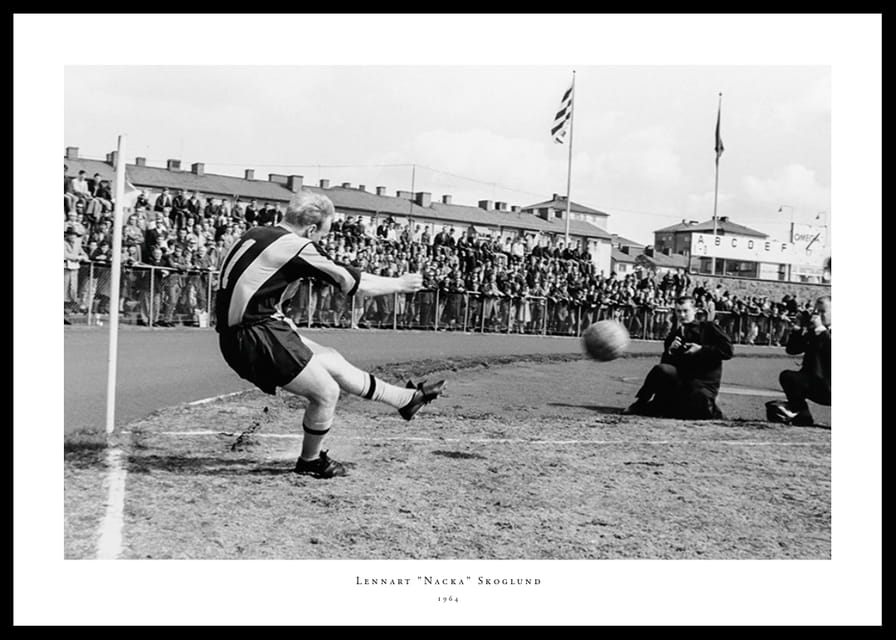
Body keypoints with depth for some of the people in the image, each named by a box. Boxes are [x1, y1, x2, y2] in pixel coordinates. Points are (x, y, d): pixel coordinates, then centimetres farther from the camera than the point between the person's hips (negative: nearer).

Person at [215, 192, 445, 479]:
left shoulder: (254, 234, 10)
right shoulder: (296, 248, -14)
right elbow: (352, 281, -5)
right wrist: (399, 284, 8)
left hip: (236, 333, 9)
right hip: (258, 339, -9)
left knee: (335, 363, 17)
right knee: (326, 392, 2)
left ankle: (408, 399, 29)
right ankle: (310, 461, 24)